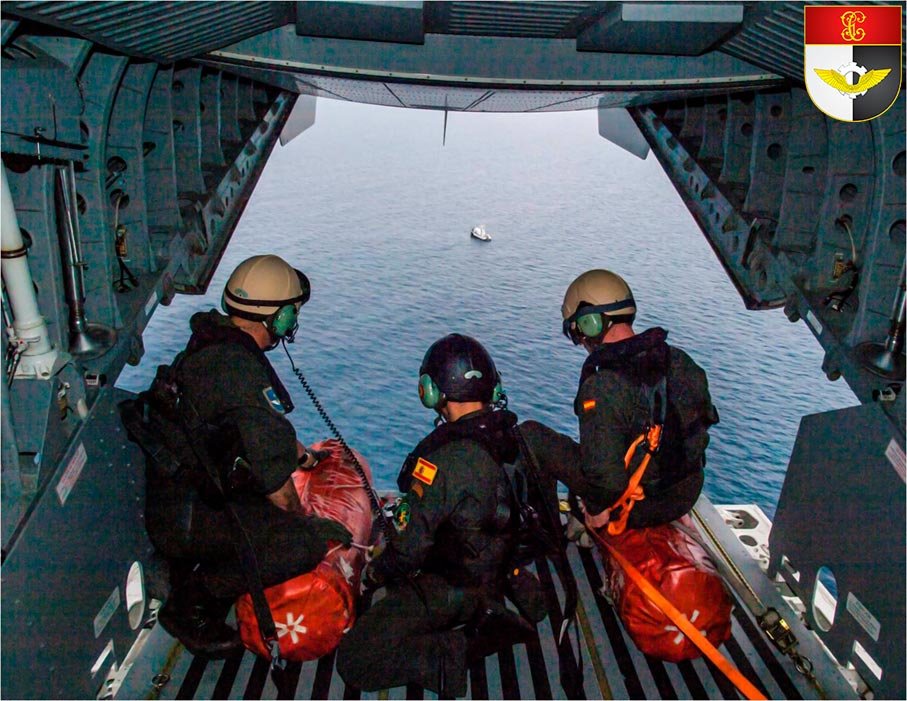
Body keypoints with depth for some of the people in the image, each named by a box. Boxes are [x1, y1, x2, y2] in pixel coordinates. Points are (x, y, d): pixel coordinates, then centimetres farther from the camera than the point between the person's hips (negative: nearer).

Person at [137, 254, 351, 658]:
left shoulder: (212, 344, 6)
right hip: (185, 519, -10)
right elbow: (274, 475, -21)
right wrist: (301, 522, -5)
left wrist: (302, 454, 31)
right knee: (310, 543, -20)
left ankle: (192, 568, 17)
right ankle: (193, 603, -4)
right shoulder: (242, 369, -25)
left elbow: (266, 424, 23)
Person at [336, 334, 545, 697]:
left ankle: (458, 652, -12)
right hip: (500, 570, 7)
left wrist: (377, 571, 1)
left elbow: (410, 547, -21)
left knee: (354, 661, -3)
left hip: (452, 591, -7)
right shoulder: (513, 435, -5)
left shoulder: (442, 456, -29)